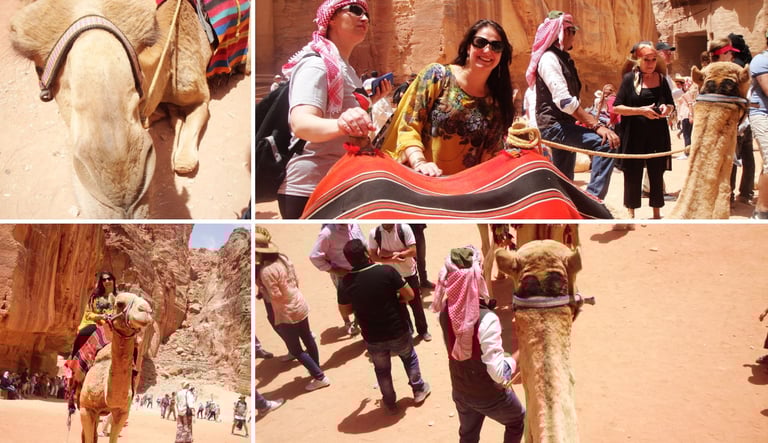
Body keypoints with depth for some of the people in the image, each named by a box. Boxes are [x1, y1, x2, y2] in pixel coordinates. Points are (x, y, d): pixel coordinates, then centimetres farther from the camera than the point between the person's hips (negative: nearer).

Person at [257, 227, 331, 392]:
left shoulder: (265, 271, -27)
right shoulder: (283, 258, -2)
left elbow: (276, 296, -24)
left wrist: (260, 285, -11)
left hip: (287, 314, -8)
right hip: (301, 305, 8)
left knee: (295, 350, 9)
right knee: (308, 340, 24)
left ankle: (320, 377, 17)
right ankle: (316, 369, 42)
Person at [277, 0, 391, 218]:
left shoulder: (345, 69, 17)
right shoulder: (316, 64, -14)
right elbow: (301, 124, -31)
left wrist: (371, 100, 16)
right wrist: (341, 124, -52)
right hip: (309, 190, -10)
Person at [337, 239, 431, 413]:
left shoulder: (345, 283, -14)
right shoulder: (387, 271, -21)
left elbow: (347, 310, 1)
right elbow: (409, 295, -13)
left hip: (372, 338, 1)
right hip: (397, 332, -1)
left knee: (382, 370, 26)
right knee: (409, 358, 29)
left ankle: (390, 403, 42)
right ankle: (419, 390, 44)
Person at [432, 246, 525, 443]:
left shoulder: (445, 309, -16)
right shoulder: (486, 319, -35)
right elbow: (499, 374, -31)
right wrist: (513, 361, -13)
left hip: (460, 391, 5)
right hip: (489, 395, -5)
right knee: (517, 420, 27)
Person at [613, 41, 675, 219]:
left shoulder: (661, 78, 7)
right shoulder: (630, 78, -3)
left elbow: (671, 105, 17)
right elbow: (616, 108, -7)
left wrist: (666, 108, -7)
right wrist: (641, 110, -18)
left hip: (658, 135, 3)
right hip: (634, 136, -3)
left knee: (657, 174, 7)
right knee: (633, 175, 2)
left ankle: (657, 213, 19)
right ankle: (631, 214, 15)